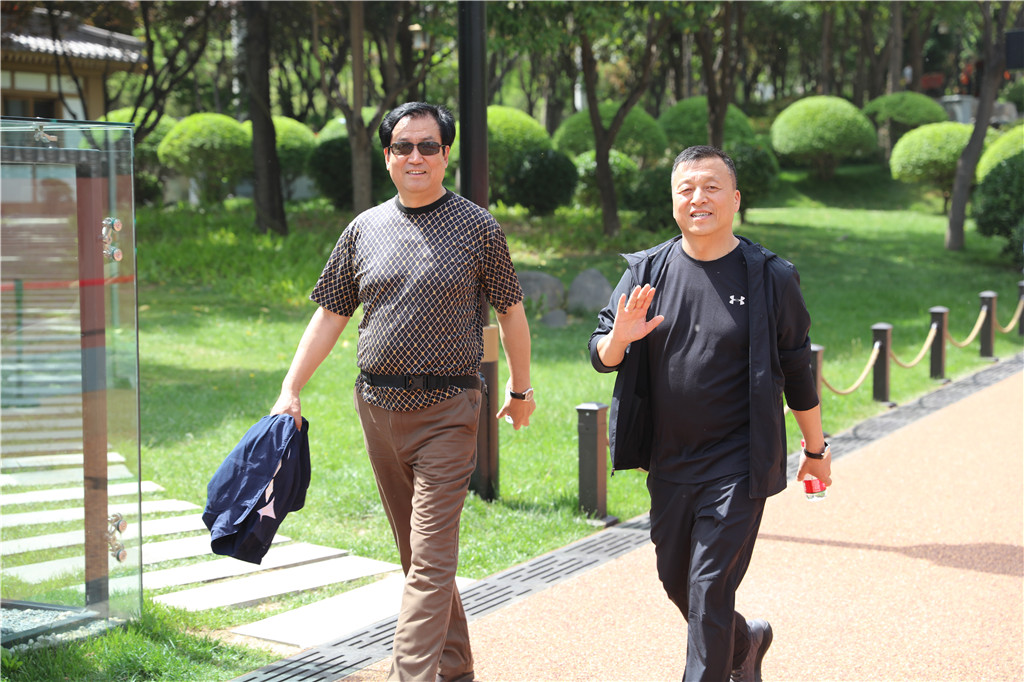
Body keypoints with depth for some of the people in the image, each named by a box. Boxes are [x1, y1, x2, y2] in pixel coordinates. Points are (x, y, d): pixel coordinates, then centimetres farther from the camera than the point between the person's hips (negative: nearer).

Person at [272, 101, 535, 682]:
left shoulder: (478, 227, -1)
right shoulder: (364, 230, 8)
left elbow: (511, 311, 7)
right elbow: (330, 316, 12)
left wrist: (521, 389, 12)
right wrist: (291, 391, 6)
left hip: (447, 409, -5)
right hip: (378, 407, 5)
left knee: (431, 561, -11)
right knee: (416, 552, 13)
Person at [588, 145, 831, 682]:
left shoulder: (769, 277, -5)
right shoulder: (647, 271, 3)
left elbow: (797, 371, 2)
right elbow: (600, 356, 6)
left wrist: (815, 449, 8)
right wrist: (619, 339, -18)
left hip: (737, 465, -4)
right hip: (668, 463, 5)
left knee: (710, 590, -9)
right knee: (676, 581, 17)